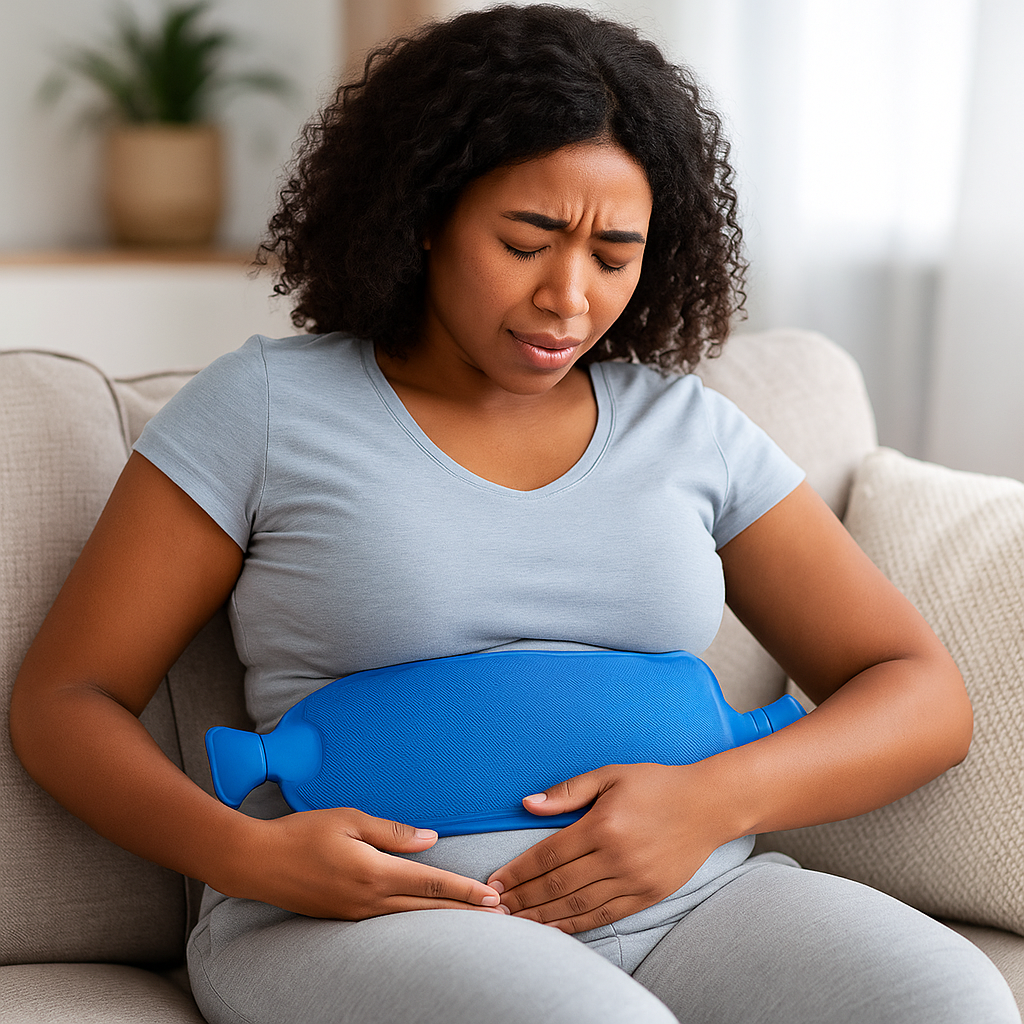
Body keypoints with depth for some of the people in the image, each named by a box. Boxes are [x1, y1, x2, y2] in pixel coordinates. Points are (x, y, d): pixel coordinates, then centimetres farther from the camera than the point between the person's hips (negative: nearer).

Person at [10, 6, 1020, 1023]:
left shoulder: (692, 431, 12)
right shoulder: (264, 406, 4)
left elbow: (924, 699, 9)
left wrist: (713, 798, -11)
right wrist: (245, 854, -16)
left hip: (686, 903, 4)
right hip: (350, 927, -4)